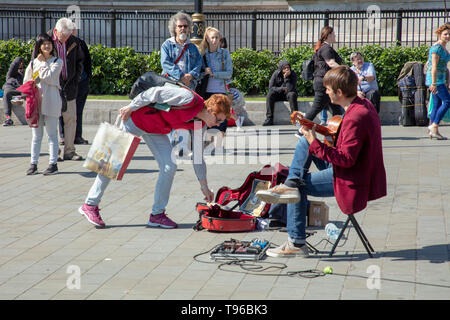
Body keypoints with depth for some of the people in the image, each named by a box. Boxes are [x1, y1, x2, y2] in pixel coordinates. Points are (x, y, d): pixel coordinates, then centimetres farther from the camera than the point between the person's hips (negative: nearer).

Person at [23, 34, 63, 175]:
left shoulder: (57, 61, 1)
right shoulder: (34, 62, 13)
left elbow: (49, 77, -13)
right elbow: (26, 80, 14)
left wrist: (42, 63, -3)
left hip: (50, 101, -4)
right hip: (36, 100, 4)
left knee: (52, 134, -1)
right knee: (36, 134, 8)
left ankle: (53, 164, 3)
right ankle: (33, 164, 11)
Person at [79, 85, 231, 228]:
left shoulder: (200, 124, -7)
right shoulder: (189, 98, -31)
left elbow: (198, 155, 3)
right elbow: (155, 92, -25)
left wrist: (204, 185, 4)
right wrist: (130, 108, -18)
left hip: (157, 131, 7)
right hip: (136, 118, -7)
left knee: (169, 166, -7)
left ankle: (157, 214, 4)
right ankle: (90, 205, 13)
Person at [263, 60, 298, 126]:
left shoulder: (293, 74, -15)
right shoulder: (276, 74, -9)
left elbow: (291, 89, -27)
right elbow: (271, 87, -12)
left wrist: (286, 78, -32)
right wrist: (282, 89, -23)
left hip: (288, 94, -2)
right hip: (278, 95, 2)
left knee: (292, 94, -35)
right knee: (270, 95, -27)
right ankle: (269, 119, -29)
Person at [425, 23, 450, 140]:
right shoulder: (437, 47, -15)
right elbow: (434, 66, -21)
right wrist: (434, 83, -25)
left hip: (439, 79, 10)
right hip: (435, 79, -10)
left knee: (437, 104, 7)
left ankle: (433, 131, 7)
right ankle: (434, 126, -11)